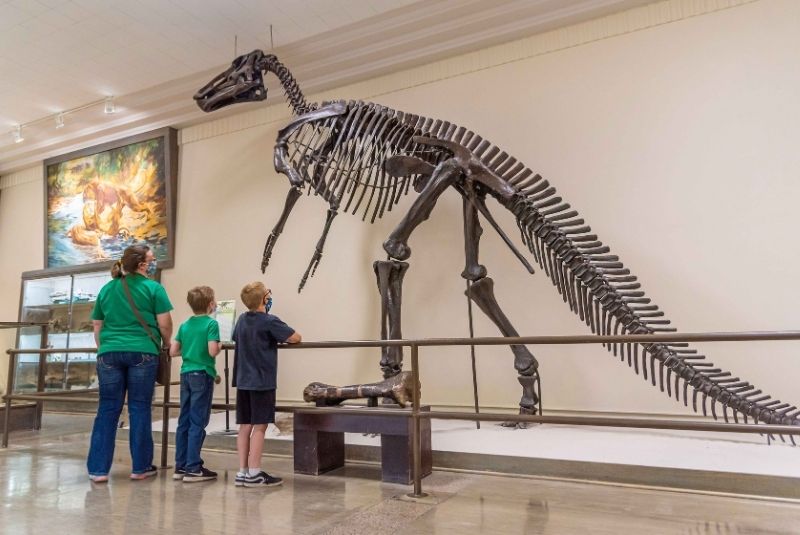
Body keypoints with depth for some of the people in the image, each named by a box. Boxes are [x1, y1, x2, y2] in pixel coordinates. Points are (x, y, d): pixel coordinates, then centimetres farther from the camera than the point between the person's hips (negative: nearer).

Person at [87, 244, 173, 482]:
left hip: (109, 353, 4)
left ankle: (98, 469, 11)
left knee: (107, 410, 9)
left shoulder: (106, 289, 13)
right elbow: (165, 324, -5)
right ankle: (140, 467, 12)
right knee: (140, 409, 4)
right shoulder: (153, 288, -2)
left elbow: (97, 326, 17)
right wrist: (166, 344, 12)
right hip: (142, 353, -4)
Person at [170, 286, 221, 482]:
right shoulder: (211, 323, -10)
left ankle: (180, 466, 18)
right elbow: (212, 351, -19)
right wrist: (219, 346, 2)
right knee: (198, 422, -2)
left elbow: (173, 351, 7)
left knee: (184, 421, 11)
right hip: (202, 375, -6)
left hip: (186, 374, 6)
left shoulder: (185, 325, 8)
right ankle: (193, 469, 2)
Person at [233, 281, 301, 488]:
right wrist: (282, 335, 8)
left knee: (245, 427, 10)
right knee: (259, 427, -1)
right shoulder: (270, 322, -13)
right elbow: (295, 338, -14)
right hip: (262, 382, -7)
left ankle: (242, 472, 15)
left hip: (243, 381, 7)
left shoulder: (242, 320, 9)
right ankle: (254, 474, 3)